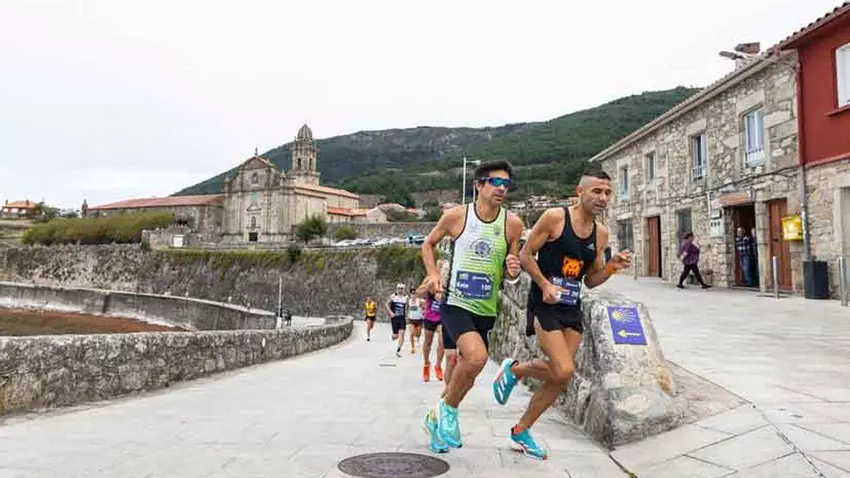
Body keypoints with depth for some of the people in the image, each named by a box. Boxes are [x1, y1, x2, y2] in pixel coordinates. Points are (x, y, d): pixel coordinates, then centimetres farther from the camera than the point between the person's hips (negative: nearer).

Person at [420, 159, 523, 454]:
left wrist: (513, 271, -14)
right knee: (477, 357, -28)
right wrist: (433, 274, -7)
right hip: (455, 303, -4)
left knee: (468, 375, 14)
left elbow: (512, 274, 9)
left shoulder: (512, 224, -1)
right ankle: (448, 407, 0)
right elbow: (429, 244, 10)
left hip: (486, 310, 4)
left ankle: (436, 418, 40)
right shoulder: (456, 216, -6)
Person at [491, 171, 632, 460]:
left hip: (572, 309, 7)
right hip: (544, 305, -7)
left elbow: (590, 280, 13)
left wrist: (613, 266, -5)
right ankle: (514, 370, 12)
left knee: (560, 379, 7)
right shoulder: (555, 217, -10)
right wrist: (545, 285, -20)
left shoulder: (601, 233, 8)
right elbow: (525, 255, -7)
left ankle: (521, 431, 26)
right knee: (564, 371, -18)